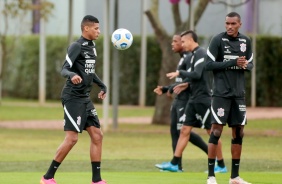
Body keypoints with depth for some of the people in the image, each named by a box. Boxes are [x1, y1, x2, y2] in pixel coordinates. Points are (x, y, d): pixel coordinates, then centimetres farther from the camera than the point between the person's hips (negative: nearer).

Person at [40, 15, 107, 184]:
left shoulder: (92, 47, 13)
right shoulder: (76, 46, -12)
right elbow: (64, 69, -20)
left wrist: (102, 86, 30)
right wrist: (72, 75, -40)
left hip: (85, 99, 9)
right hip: (73, 98, -9)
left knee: (97, 135, 5)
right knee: (72, 138, -11)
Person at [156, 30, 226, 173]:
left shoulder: (201, 53, -13)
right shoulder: (194, 55, 15)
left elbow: (197, 74, -23)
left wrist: (179, 73, -13)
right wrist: (188, 84, 10)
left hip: (203, 99, -9)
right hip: (194, 99, 9)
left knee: (211, 131, -2)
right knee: (185, 130, 5)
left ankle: (221, 165, 5)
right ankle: (174, 164, 4)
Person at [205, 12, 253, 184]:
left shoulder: (246, 41, 8)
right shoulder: (218, 40, -6)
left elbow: (251, 63, 16)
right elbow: (209, 64, -10)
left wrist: (246, 65, -9)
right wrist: (232, 63, -20)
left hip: (239, 94, 5)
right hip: (222, 93, -5)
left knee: (239, 133, 6)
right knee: (217, 131, -8)